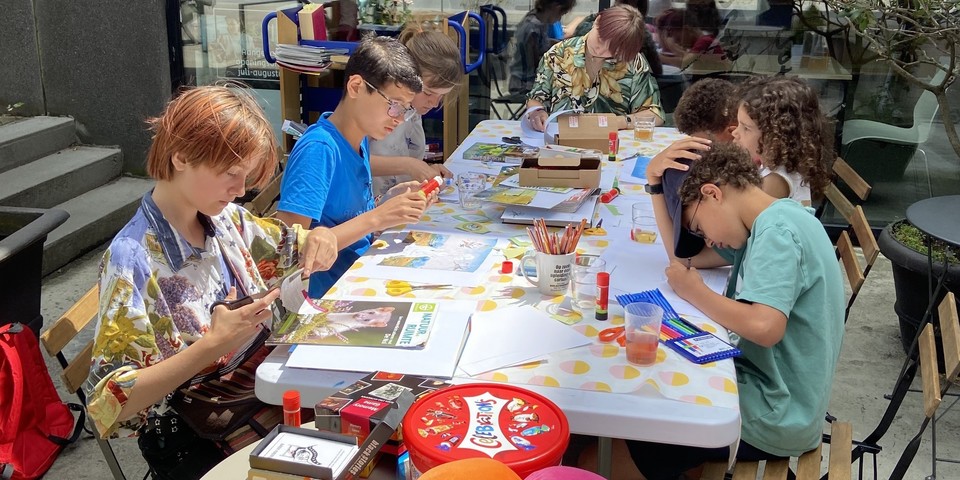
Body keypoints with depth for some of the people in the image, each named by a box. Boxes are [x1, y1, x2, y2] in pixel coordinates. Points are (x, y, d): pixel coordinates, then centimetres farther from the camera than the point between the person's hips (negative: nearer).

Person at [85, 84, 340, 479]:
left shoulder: (226, 219, -2)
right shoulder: (132, 260, -21)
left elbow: (288, 246, 16)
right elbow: (113, 402, -22)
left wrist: (318, 239, -8)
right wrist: (213, 346, -33)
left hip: (259, 384, 6)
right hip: (189, 438, -6)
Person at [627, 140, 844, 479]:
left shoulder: (777, 231, -21)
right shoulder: (768, 223, 7)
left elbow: (764, 327, -35)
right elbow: (683, 256, 11)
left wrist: (693, 291, -19)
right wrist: (655, 180, 2)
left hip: (776, 420, -9)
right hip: (772, 395, 9)